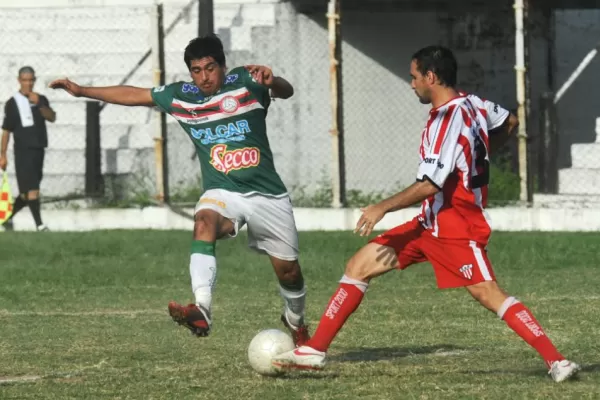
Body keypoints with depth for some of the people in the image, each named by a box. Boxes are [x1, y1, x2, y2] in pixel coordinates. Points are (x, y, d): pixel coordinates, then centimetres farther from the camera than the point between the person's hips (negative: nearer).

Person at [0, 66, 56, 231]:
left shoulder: (41, 99, 9)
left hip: (39, 150, 5)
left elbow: (52, 118, -6)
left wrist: (39, 104, -21)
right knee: (31, 190, -13)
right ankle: (40, 225, -15)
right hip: (23, 151, -5)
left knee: (27, 191, 11)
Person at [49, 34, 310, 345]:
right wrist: (82, 91, 16)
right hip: (222, 192, 1)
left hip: (267, 194, -1)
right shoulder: (180, 96, 4)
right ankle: (201, 310, -50)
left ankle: (295, 322, 40)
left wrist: (271, 81, -47)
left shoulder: (244, 82, -7)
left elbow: (286, 92, -23)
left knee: (288, 271, 6)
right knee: (204, 221, -34)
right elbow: (135, 95, 15)